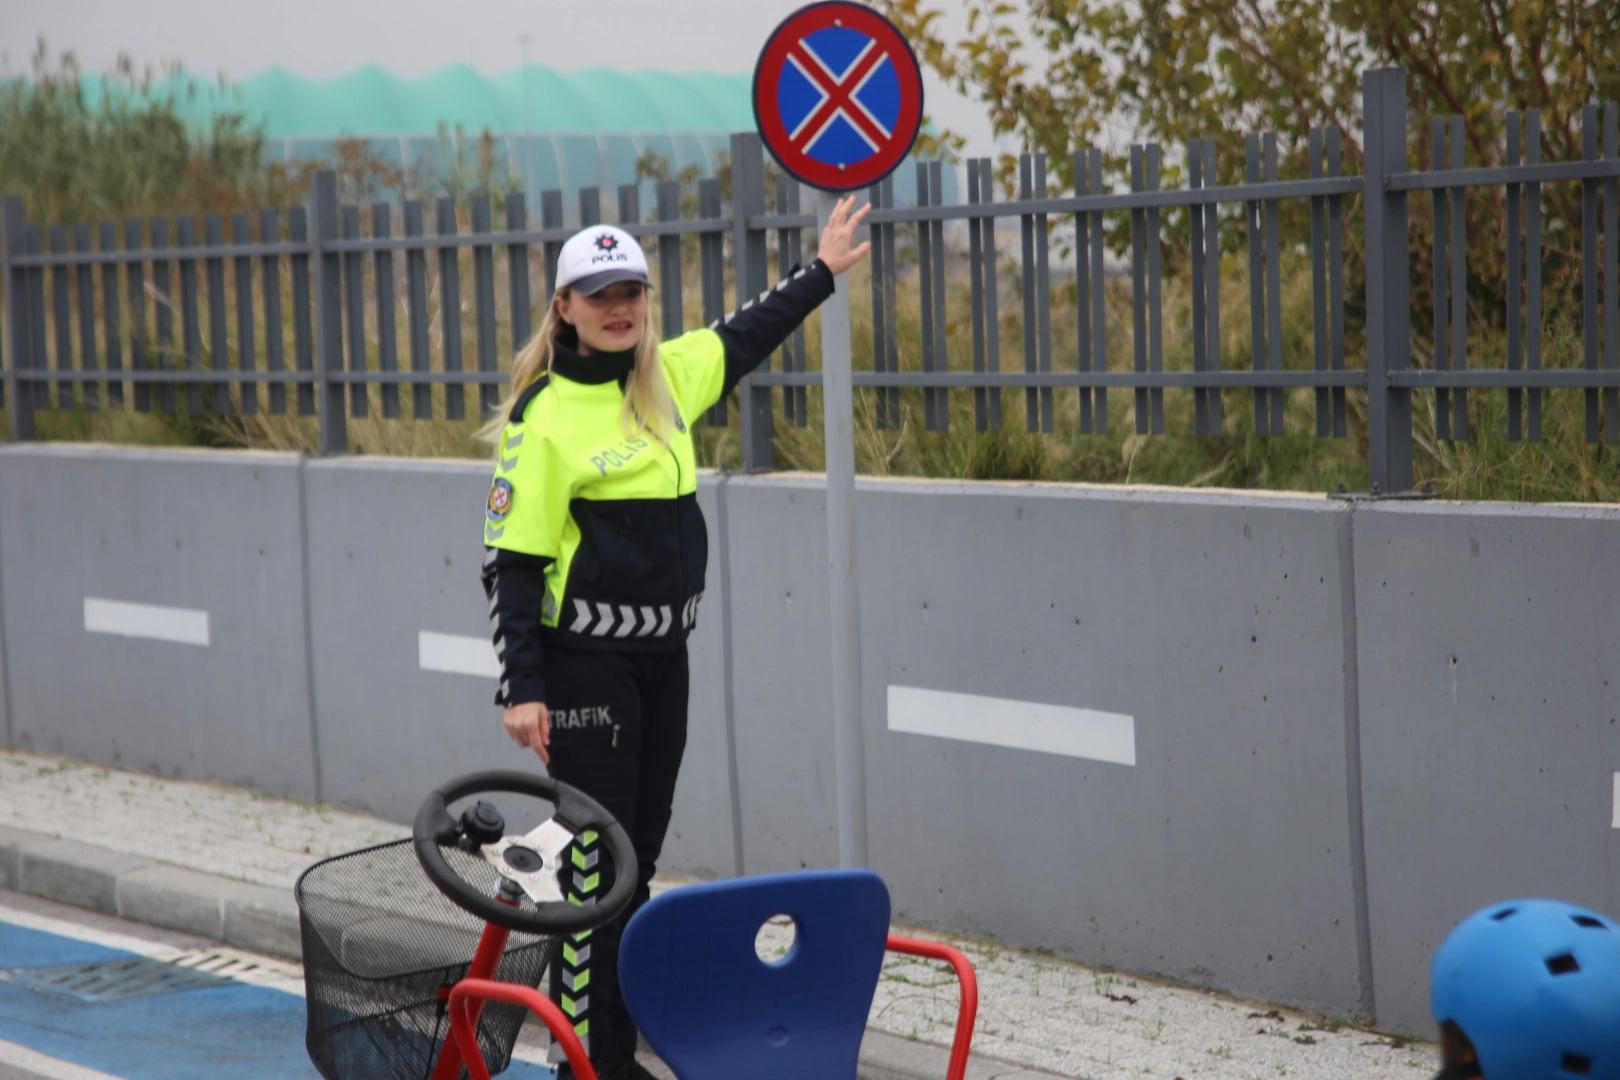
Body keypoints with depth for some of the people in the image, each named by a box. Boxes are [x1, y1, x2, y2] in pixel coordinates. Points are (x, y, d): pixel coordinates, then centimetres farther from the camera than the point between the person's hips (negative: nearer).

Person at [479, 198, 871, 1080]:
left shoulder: (667, 376, 8)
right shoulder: (545, 416, -11)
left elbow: (743, 337, 29)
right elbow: (513, 559, -12)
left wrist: (820, 272, 35)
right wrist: (521, 687, -16)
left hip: (662, 655, 7)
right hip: (583, 663, -7)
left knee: (639, 852, 11)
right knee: (594, 861, -5)